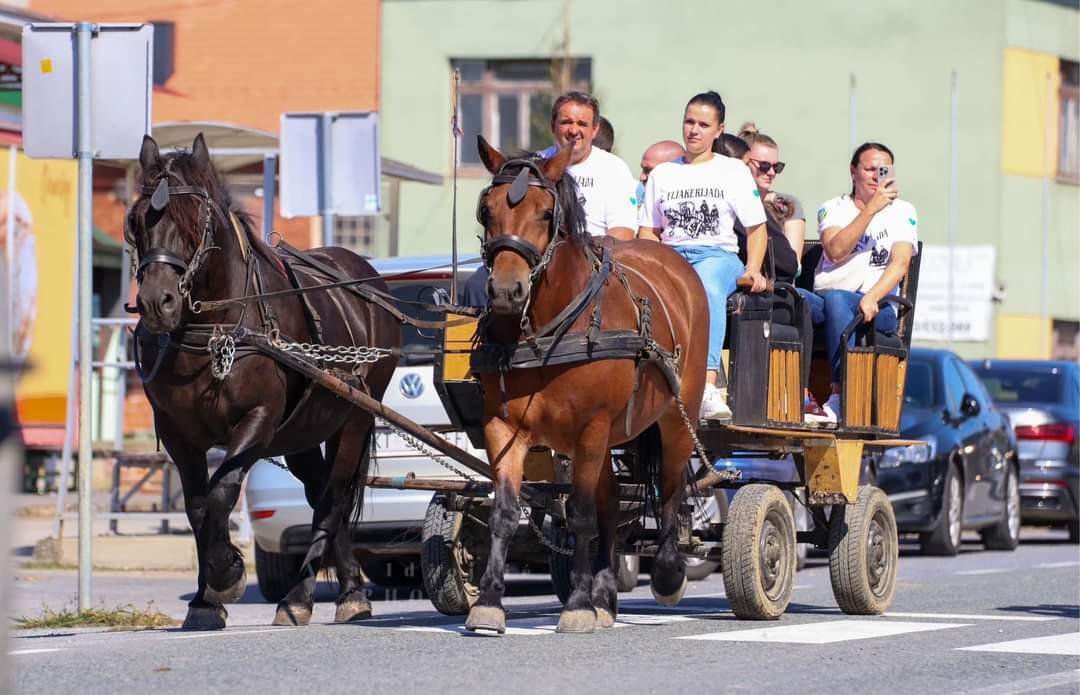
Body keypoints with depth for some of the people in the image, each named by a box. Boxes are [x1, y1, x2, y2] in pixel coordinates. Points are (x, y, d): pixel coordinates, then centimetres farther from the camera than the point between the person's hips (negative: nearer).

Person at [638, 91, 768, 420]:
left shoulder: (733, 171, 16)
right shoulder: (662, 173, 23)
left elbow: (756, 227, 12)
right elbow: (647, 231, 20)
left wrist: (753, 269, -6)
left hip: (718, 254, -2)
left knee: (708, 289, -41)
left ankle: (707, 389, -54)